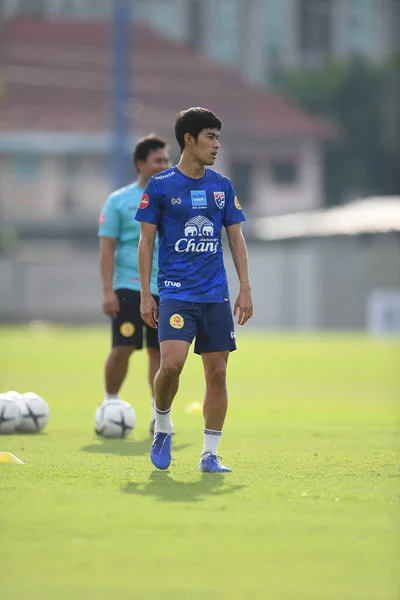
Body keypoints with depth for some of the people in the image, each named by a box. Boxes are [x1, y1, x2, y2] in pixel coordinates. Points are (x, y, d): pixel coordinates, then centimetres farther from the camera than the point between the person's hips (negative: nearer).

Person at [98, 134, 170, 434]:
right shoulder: (119, 201, 2)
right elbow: (107, 248, -1)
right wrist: (107, 291, -9)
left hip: (166, 290, 3)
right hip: (129, 287, -3)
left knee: (160, 352, 3)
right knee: (123, 348, -10)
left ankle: (159, 415, 10)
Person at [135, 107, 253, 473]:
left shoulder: (222, 186, 10)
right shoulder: (160, 186, -1)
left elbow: (236, 238, 14)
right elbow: (146, 241, 1)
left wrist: (245, 289, 6)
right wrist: (145, 294, -4)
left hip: (216, 294, 4)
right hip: (175, 291, -4)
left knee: (217, 371, 0)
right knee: (171, 363, -20)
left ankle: (210, 454, 8)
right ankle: (163, 427, 7)